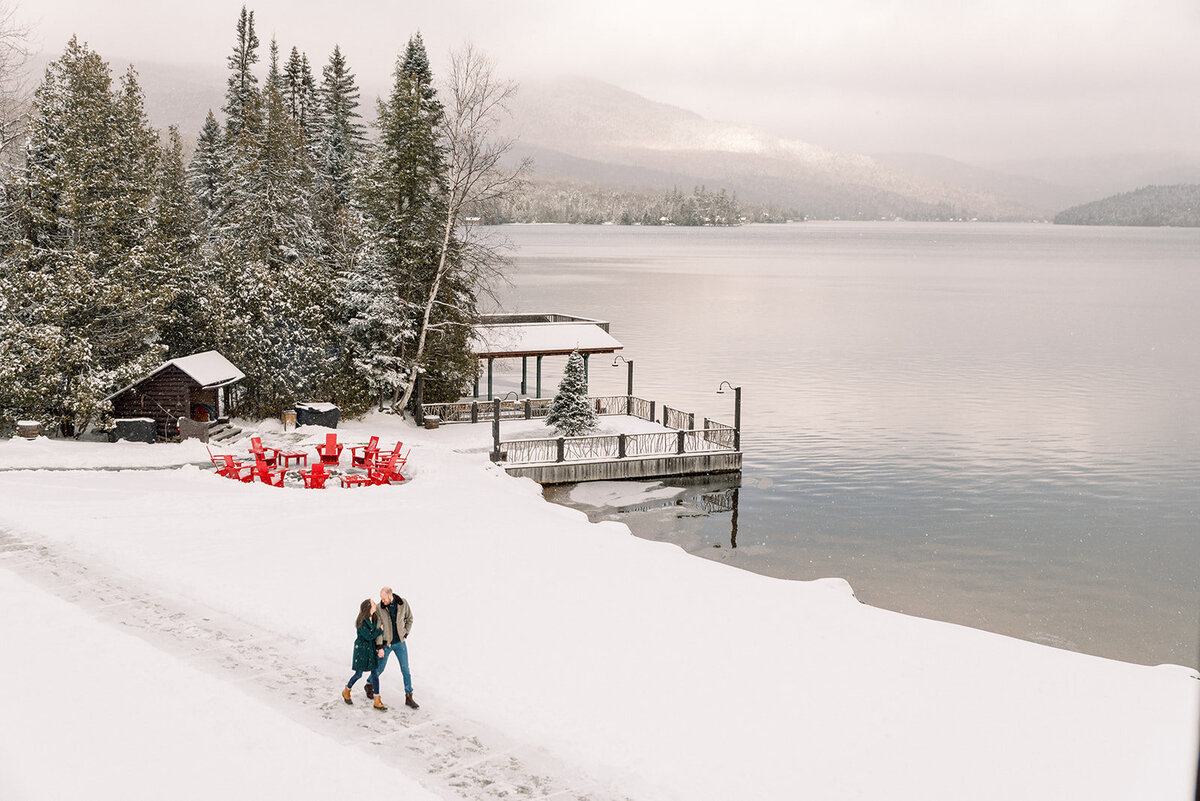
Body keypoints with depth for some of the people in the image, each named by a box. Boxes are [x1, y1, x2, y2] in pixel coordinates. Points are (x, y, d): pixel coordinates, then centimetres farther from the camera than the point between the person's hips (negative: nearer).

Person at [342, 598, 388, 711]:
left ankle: (377, 702, 9)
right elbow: (369, 636, -22)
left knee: (375, 673, 4)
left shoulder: (374, 618, 0)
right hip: (361, 648, -6)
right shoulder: (361, 622, -21)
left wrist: (379, 647, -1)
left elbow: (376, 634, 7)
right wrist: (381, 630, -15)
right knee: (358, 674, 4)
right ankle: (346, 692, 33)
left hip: (372, 648, 6)